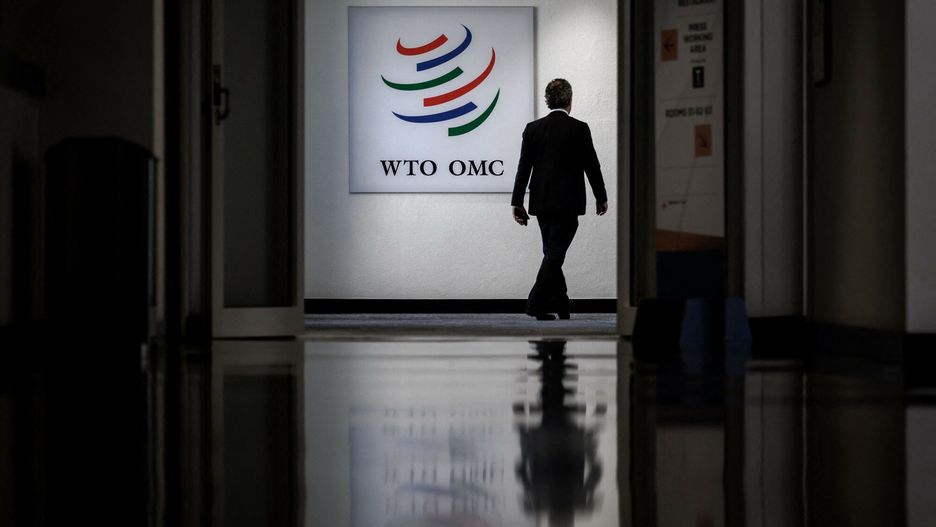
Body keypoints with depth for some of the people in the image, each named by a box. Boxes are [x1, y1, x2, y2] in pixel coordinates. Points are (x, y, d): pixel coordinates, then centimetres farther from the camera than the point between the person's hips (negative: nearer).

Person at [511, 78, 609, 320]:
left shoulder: (532, 128, 2)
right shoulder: (579, 129, -7)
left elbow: (523, 167, 2)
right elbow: (592, 166, -3)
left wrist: (517, 202, 6)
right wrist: (601, 198, 9)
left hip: (541, 202, 4)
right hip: (567, 203, -4)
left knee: (552, 252, 14)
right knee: (555, 253, -4)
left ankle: (561, 304, 22)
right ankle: (536, 303, -12)